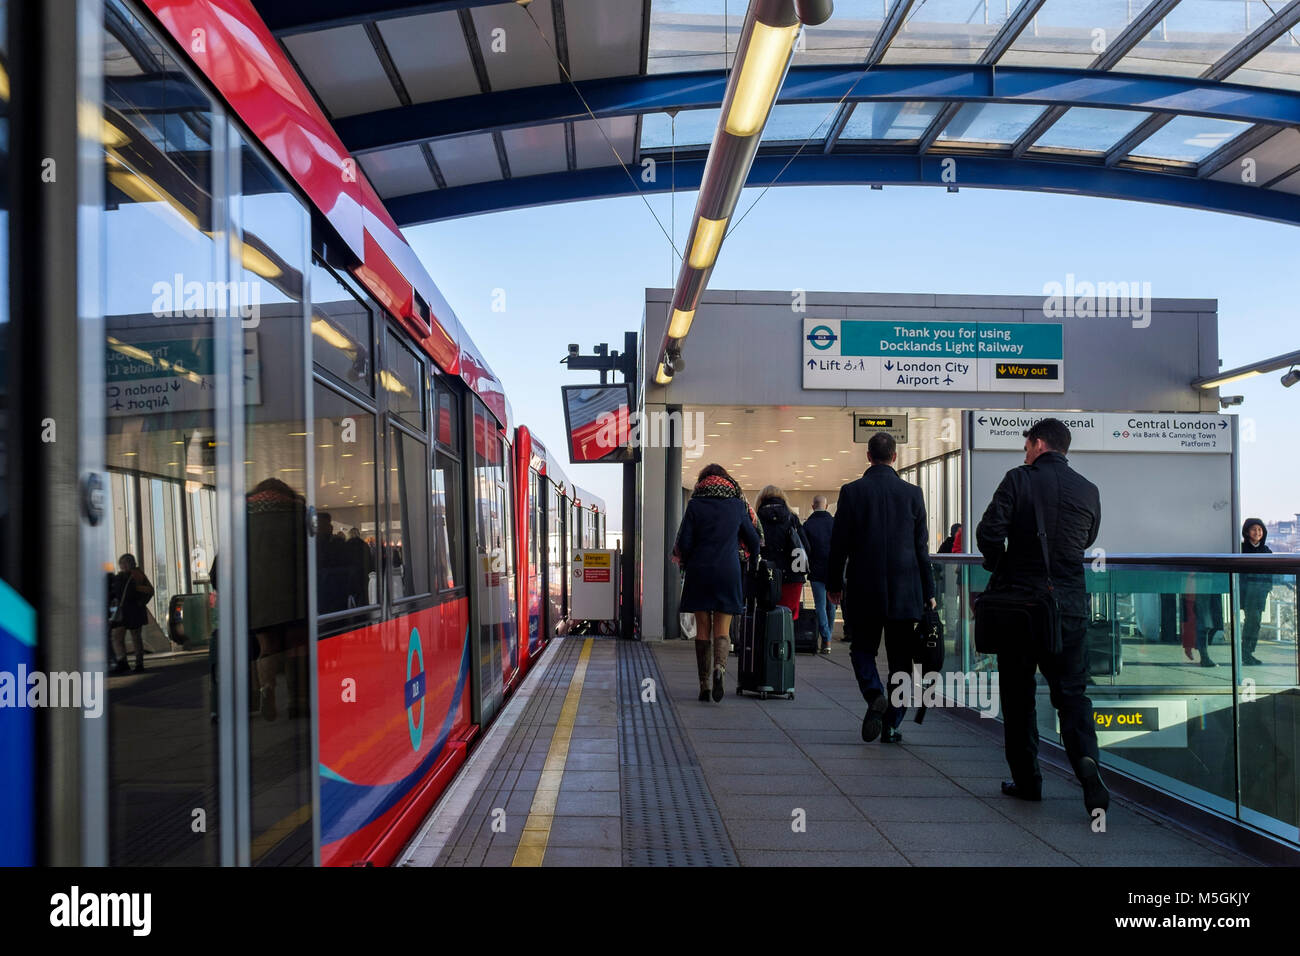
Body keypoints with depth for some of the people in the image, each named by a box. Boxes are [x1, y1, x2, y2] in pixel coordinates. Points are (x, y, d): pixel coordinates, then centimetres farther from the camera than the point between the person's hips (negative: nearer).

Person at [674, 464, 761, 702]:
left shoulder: (695, 505, -1)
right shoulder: (737, 505, 4)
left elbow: (684, 542, -4)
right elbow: (753, 541, 11)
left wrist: (685, 562, 15)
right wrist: (751, 557, 31)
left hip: (700, 573, -1)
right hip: (729, 573, 1)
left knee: (703, 629, 7)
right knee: (722, 629, 4)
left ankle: (704, 686, 7)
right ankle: (719, 668, -24)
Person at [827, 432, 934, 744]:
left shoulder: (851, 492, -4)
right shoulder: (912, 493, -1)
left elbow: (838, 543, -2)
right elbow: (921, 547, 2)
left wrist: (835, 584, 9)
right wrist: (928, 592, 9)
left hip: (863, 590, -1)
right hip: (904, 590, 1)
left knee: (862, 649, 13)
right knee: (900, 658, 9)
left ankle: (875, 695, -14)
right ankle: (891, 725, 10)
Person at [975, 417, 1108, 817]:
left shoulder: (1019, 480, -7)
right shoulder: (1088, 490, 5)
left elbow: (989, 533, -14)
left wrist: (1000, 565, 4)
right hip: (1070, 604, 3)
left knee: (1018, 693, 9)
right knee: (1072, 691, 8)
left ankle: (1026, 779, 14)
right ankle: (1086, 760, -15)